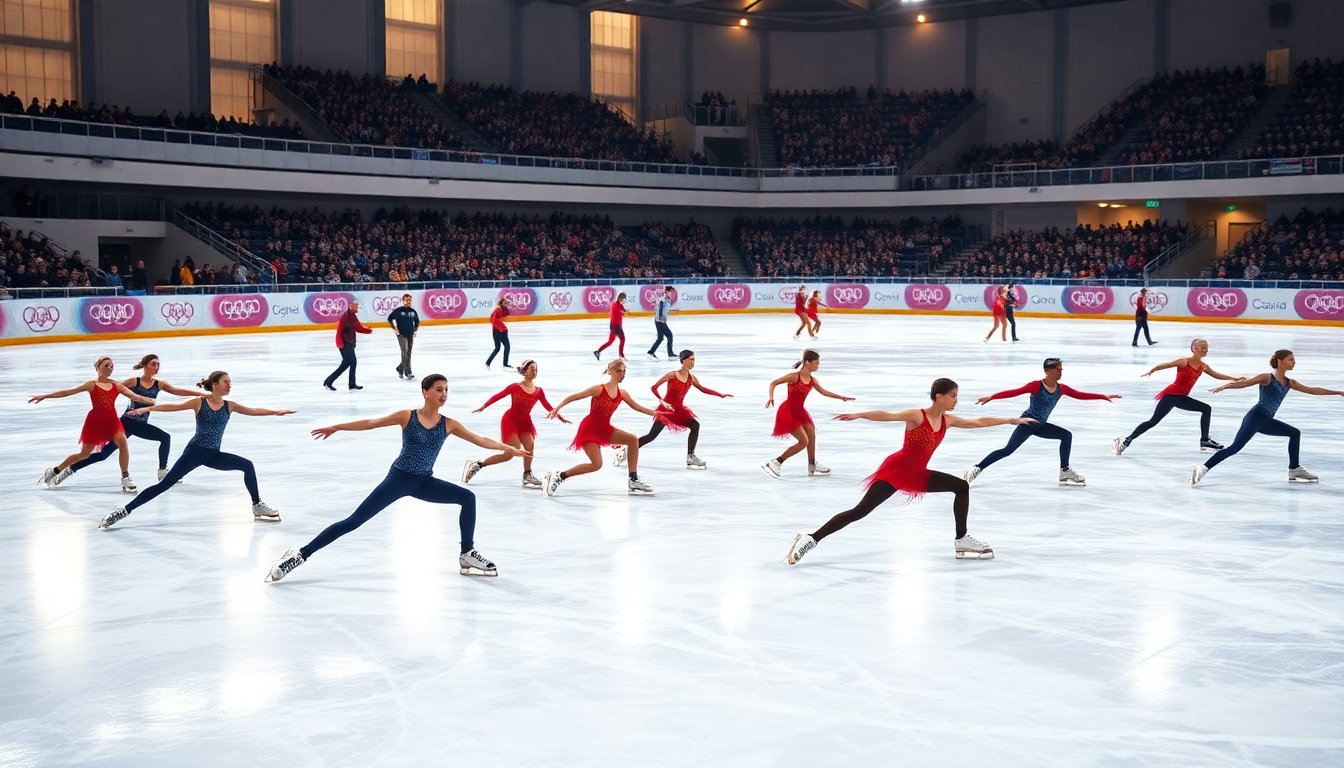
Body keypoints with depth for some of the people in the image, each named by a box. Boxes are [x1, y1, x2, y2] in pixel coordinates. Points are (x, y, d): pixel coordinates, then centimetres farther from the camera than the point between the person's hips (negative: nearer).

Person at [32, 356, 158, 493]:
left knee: (122, 443, -23)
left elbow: (136, 397, 0)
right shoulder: (92, 384, -5)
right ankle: (53, 471, 28)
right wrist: (45, 396, -12)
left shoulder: (117, 385, 4)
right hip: (95, 420, -3)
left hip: (112, 420, 3)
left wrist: (154, 402, -11)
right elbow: (68, 392, -7)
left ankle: (125, 478, -12)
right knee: (84, 454, 6)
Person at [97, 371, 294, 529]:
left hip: (214, 455, 4)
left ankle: (257, 506, 5)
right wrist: (149, 408, -24)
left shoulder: (229, 406, 4)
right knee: (164, 484, -9)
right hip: (195, 451, -4)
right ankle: (124, 510, -4)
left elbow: (253, 411, 1)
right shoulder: (199, 402, -6)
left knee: (248, 465, -8)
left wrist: (275, 412, -10)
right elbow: (173, 406, -12)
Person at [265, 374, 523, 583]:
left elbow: (479, 440, 3)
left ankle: (467, 555, 2)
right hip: (399, 478, -4)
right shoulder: (406, 417, -7)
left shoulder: (448, 424, 0)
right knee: (353, 521, -9)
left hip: (424, 482, 4)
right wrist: (336, 427, -6)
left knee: (468, 498, -10)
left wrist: (508, 448, 0)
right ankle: (300, 554, -5)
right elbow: (370, 423, -4)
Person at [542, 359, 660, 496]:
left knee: (633, 440, -4)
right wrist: (557, 409, -22)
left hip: (605, 429, 7)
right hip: (589, 429, -7)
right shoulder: (599, 389, -13)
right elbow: (573, 397, -13)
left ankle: (633, 481, 2)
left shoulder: (622, 394, 5)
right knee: (597, 464, -20)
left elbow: (637, 407, 16)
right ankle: (559, 476, -9)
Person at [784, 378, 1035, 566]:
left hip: (917, 475, 8)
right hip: (895, 470, -8)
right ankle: (810, 539, -18)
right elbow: (887, 415, -28)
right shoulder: (916, 416, -16)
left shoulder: (947, 420, 5)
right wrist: (857, 415, -42)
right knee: (860, 511, -17)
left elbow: (979, 422, 15)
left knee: (962, 487, 7)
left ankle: (961, 541, 14)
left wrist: (1012, 420, 20)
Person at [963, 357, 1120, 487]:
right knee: (1008, 450, -17)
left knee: (1067, 435, -2)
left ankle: (1065, 471, 4)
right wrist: (991, 397, -35)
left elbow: (1080, 395, 8)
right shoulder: (1036, 386, -19)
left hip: (1041, 425, 7)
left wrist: (1104, 397, 6)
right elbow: (1013, 392, -26)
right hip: (1027, 423, -7)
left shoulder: (1061, 388, 0)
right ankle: (976, 468, -17)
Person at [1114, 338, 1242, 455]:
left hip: (1182, 398, 8)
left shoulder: (1203, 366, 8)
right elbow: (1164, 365, -14)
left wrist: (1234, 378, 20)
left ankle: (1205, 440, 13)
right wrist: (1150, 371, -29)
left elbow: (1216, 375, 22)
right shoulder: (1184, 362, -12)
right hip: (1171, 395, -8)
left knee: (1206, 409, 8)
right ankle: (1126, 441, -16)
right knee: (1153, 421, -16)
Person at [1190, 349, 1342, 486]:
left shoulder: (1289, 383, 17)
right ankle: (1202, 468, -26)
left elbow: (1312, 390, 24)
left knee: (1295, 433, 15)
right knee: (1235, 447, -20)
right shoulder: (1267, 378, -5)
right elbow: (1243, 383, -15)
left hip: (1266, 422, 9)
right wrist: (1225, 386, -32)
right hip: (1255, 417, -9)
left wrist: (1337, 392, 27)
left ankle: (1294, 470, 19)